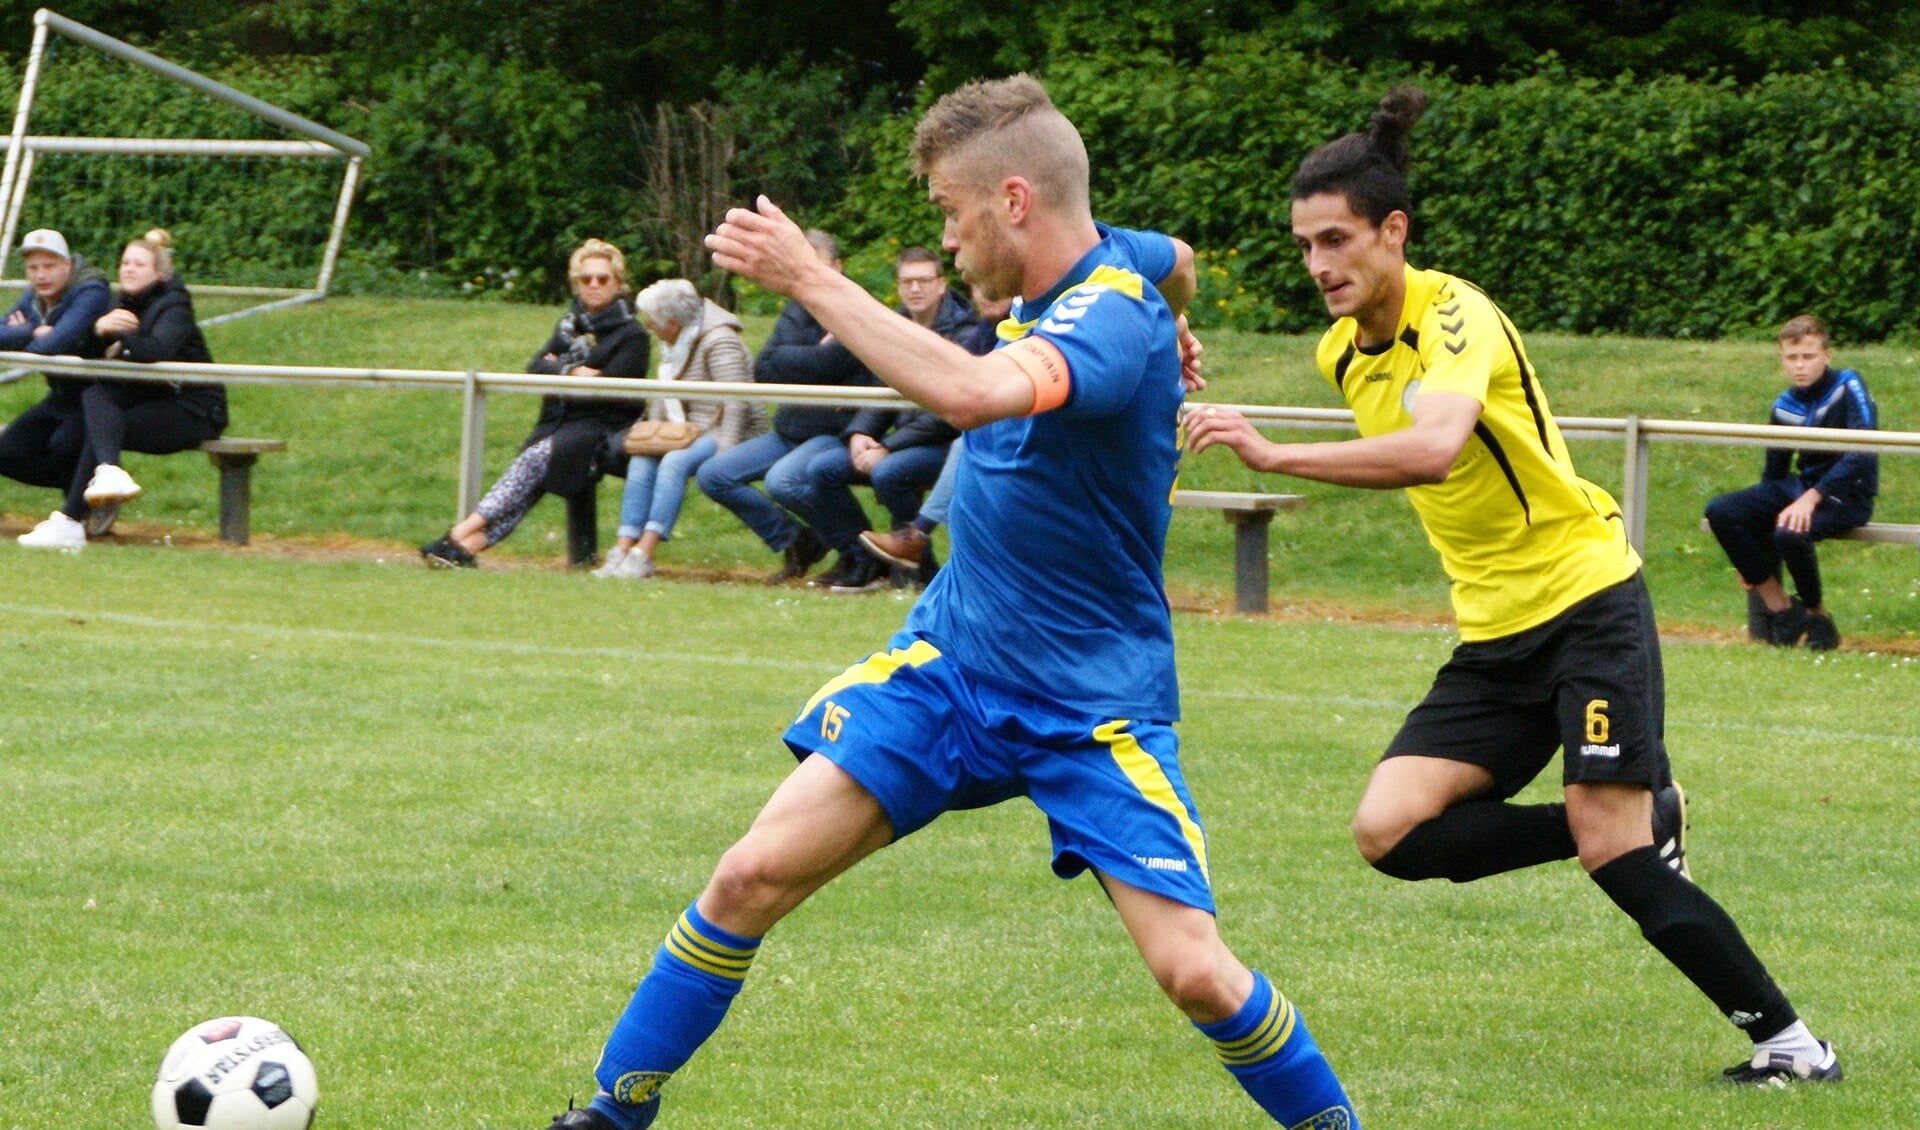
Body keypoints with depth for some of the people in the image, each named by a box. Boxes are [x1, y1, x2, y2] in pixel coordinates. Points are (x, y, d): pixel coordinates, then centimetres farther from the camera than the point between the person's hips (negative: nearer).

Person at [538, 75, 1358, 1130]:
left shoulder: (1113, 319, -26)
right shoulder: (1082, 268, -1)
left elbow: (971, 392, -48)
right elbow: (1178, 260, 24)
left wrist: (808, 277, -42)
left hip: (1093, 704, -7)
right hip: (947, 658, 7)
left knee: (1194, 970, -14)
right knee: (754, 875, -5)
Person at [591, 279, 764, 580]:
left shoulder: (718, 342, -16)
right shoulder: (672, 343, 14)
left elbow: (736, 403, -23)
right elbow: (662, 398, 22)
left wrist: (724, 452, -28)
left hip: (720, 433, -8)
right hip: (687, 432, 8)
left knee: (676, 461, -32)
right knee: (641, 460, -17)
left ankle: (643, 555, -38)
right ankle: (623, 549, -26)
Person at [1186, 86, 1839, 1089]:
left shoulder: (1455, 315, -18)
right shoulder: (1340, 353, 7)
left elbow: (1434, 448, -38)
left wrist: (1274, 455, -42)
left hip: (1587, 599, -8)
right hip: (1492, 637, 8)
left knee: (1610, 848, -14)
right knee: (1392, 831, -10)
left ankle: (1790, 1043, -1)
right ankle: (1643, 818, 6)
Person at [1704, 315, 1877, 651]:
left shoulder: (1848, 389, -12)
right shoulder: (1785, 408, 6)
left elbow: (1862, 455, -22)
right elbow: (1774, 473, 15)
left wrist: (1811, 498, -32)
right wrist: (1749, 560, 15)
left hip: (1848, 494, -7)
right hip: (1804, 486, 7)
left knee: (1790, 533, -36)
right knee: (1720, 513, -13)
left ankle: (1818, 616, -9)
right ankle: (1778, 607, -4)